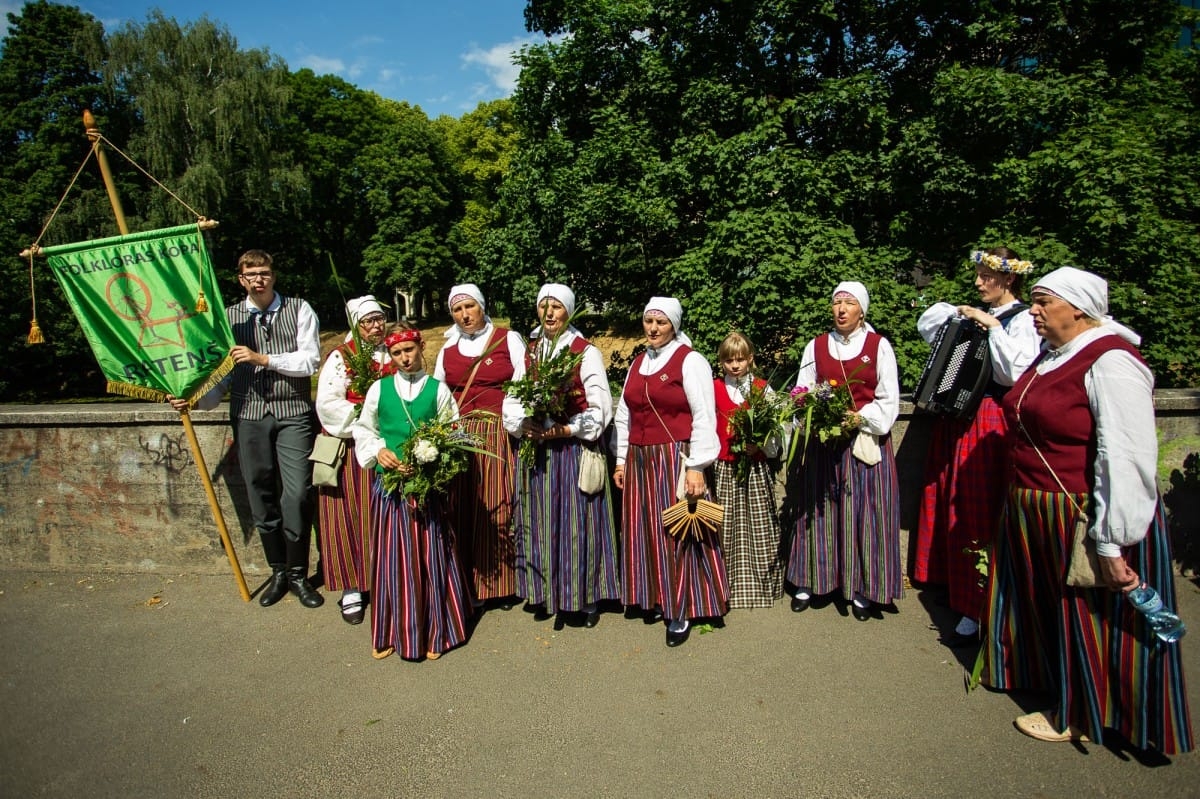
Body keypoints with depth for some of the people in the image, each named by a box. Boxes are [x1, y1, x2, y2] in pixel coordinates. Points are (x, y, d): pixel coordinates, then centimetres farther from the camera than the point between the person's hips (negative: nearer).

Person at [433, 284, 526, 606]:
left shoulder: (508, 339, 4)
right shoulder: (448, 350, 14)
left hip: (499, 435, -3)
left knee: (499, 510, -2)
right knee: (462, 512, 4)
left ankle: (502, 583, 10)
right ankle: (465, 582, 16)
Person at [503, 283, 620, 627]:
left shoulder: (586, 352, -5)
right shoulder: (528, 352, 9)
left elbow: (601, 408, -9)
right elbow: (511, 398, 8)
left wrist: (567, 430, -18)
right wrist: (522, 424, -11)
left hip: (574, 450, -4)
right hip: (536, 453, 4)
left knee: (577, 523, 2)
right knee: (541, 523, 11)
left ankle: (586, 597, 17)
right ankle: (545, 593, 26)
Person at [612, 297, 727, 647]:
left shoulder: (690, 361, -6)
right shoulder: (637, 363, 14)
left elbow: (704, 418, -11)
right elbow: (624, 415, 18)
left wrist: (696, 467, -15)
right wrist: (621, 460, 14)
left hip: (676, 459, -6)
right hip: (639, 460, 6)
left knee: (678, 533, -2)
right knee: (645, 531, 10)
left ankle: (682, 611, 11)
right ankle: (655, 598, 26)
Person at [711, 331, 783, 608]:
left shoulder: (762, 388, 4)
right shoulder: (714, 389, 3)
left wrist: (761, 446, -13)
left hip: (757, 468, 1)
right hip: (724, 468, 0)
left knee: (758, 526, 5)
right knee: (727, 527, 3)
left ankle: (761, 584, 19)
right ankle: (731, 585, 15)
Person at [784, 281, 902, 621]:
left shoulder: (880, 346, 3)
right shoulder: (816, 346, 8)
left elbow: (888, 400, 0)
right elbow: (801, 394, 7)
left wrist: (860, 418, -15)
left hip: (865, 441, -1)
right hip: (821, 443, 2)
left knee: (864, 513, 1)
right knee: (818, 513, 6)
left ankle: (862, 587, 13)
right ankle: (809, 581, 16)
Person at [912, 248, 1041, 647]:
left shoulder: (1023, 320, -8)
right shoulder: (976, 314, 13)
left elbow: (1015, 372, -23)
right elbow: (926, 325, 21)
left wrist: (992, 326, -20)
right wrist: (955, 311, 5)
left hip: (987, 423, -8)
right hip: (955, 421, 8)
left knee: (978, 513, -6)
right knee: (949, 505, 15)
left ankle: (976, 614, 2)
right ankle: (954, 586, 31)